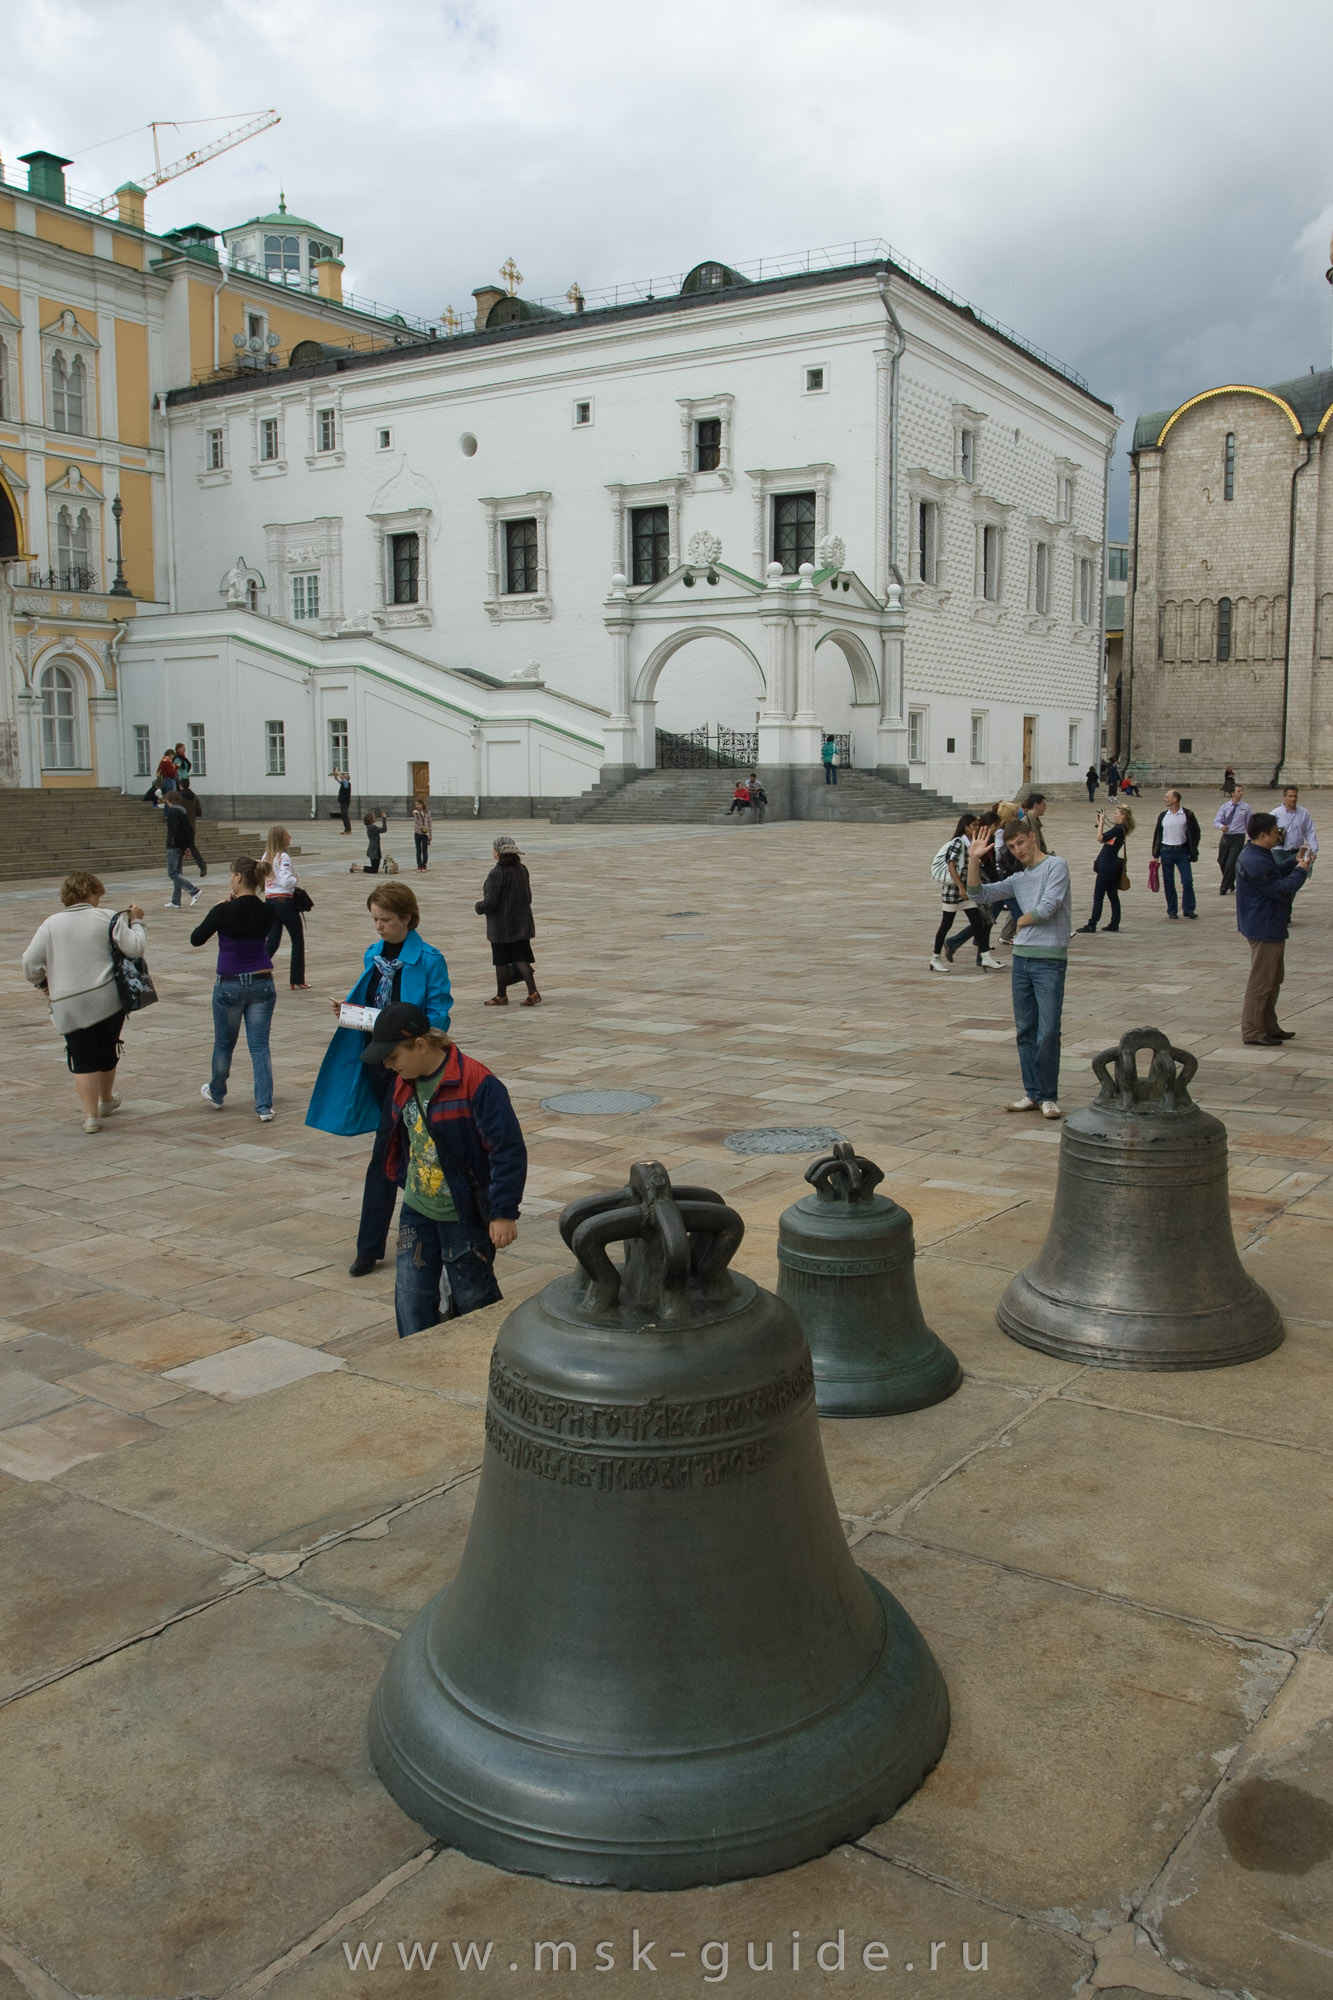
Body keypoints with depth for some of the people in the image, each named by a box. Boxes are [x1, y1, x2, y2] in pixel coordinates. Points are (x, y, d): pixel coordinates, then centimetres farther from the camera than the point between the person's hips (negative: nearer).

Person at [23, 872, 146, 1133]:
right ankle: (106, 1101, 40)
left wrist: (44, 983, 21)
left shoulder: (51, 924, 2)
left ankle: (91, 1115, 0)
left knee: (82, 1061, 6)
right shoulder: (107, 919, -3)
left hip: (67, 1006, 0)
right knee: (107, 1053, 20)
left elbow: (30, 963, 0)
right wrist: (136, 922, 10)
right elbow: (135, 948, -8)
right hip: (107, 1000, 0)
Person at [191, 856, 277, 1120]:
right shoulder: (267, 911, -4)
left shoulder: (225, 912, -16)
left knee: (224, 1044, 18)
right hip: (262, 984, 3)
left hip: (230, 985, -2)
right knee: (260, 1046, 6)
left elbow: (196, 939, -4)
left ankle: (217, 1093, 39)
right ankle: (264, 1106, -1)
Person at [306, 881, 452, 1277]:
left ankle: (370, 1246, 2)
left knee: (384, 1153, -6)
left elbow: (438, 1016, -13)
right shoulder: (374, 954, 10)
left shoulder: (429, 960, -11)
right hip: (374, 1058, 7)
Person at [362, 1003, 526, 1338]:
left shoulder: (476, 1083, -22)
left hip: (465, 1218, -7)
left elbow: (509, 1150, -22)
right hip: (416, 1213, 7)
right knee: (411, 1298, 7)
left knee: (473, 1297, 8)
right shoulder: (404, 1082, 3)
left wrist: (504, 1212, -23)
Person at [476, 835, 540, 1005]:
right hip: (522, 924, 7)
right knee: (521, 958, 9)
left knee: (501, 961, 6)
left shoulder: (497, 873, -20)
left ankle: (501, 996, 18)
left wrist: (479, 907, 0)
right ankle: (533, 993, -2)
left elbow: (491, 902, -20)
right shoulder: (522, 870, 3)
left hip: (501, 925, -7)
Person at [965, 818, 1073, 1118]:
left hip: (1050, 960, -7)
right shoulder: (1018, 879, 16)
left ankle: (1049, 1097, 3)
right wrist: (974, 860, 1)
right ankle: (1033, 1093, 17)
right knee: (1026, 1031, 9)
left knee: (1048, 1032, -8)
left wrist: (1023, 921, 5)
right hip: (1022, 958, 7)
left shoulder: (1056, 865, -2)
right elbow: (978, 894, 12)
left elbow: (1048, 907, -13)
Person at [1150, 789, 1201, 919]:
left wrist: (1193, 852, -3)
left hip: (1182, 851, -2)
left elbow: (1195, 833, 3)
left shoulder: (1187, 814, -2)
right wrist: (1156, 854, 6)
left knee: (1187, 881, -6)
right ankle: (1172, 910, 13)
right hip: (1166, 851, 2)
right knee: (1168, 883, 4)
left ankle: (1188, 909, 2)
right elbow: (1157, 834, 9)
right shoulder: (1163, 815, 5)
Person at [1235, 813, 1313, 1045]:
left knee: (1273, 980, 18)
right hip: (1264, 929, -11)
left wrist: (1294, 862, 11)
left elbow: (1274, 875, 22)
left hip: (1269, 927, 11)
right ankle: (1252, 1031, 4)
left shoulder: (1255, 855, 10)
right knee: (1260, 982, -3)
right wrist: (1301, 870, -10)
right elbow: (1282, 890, -21)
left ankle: (1268, 1026, 26)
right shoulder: (1256, 863, -25)